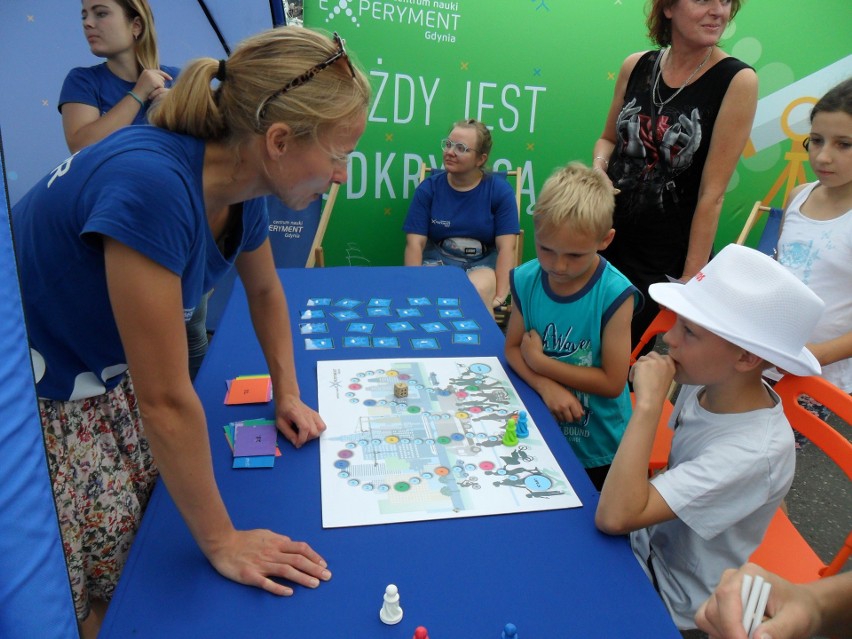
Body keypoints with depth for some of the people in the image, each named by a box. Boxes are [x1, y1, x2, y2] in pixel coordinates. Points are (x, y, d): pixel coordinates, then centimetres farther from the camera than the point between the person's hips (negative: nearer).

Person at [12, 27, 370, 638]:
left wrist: (288, 397, 6)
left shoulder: (240, 188, -11)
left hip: (111, 379, 7)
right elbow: (166, 399, -31)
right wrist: (221, 541, -19)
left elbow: (266, 291, 11)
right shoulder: (151, 185, -36)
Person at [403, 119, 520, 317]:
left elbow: (506, 247, -8)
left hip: (484, 262, 0)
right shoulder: (428, 188, 1)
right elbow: (415, 243, -5)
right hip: (438, 260, 1)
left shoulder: (500, 191, -2)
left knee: (477, 292, -34)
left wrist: (500, 295, -18)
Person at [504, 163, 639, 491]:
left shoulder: (615, 295, -24)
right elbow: (512, 348, -5)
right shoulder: (526, 280, -11)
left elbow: (612, 383, -21)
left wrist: (539, 362, -20)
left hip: (595, 449, -3)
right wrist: (546, 385, -23)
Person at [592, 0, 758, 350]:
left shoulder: (737, 81, -11)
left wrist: (692, 277, -13)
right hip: (605, 240, 4)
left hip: (666, 263, -3)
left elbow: (712, 192, -14)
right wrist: (599, 167, -7)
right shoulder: (636, 66, 1)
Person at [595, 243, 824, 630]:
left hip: (669, 595, -6)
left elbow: (614, 517, -42)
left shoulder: (754, 453, -35)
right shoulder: (707, 383, -14)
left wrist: (648, 404, -41)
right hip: (652, 537, 6)